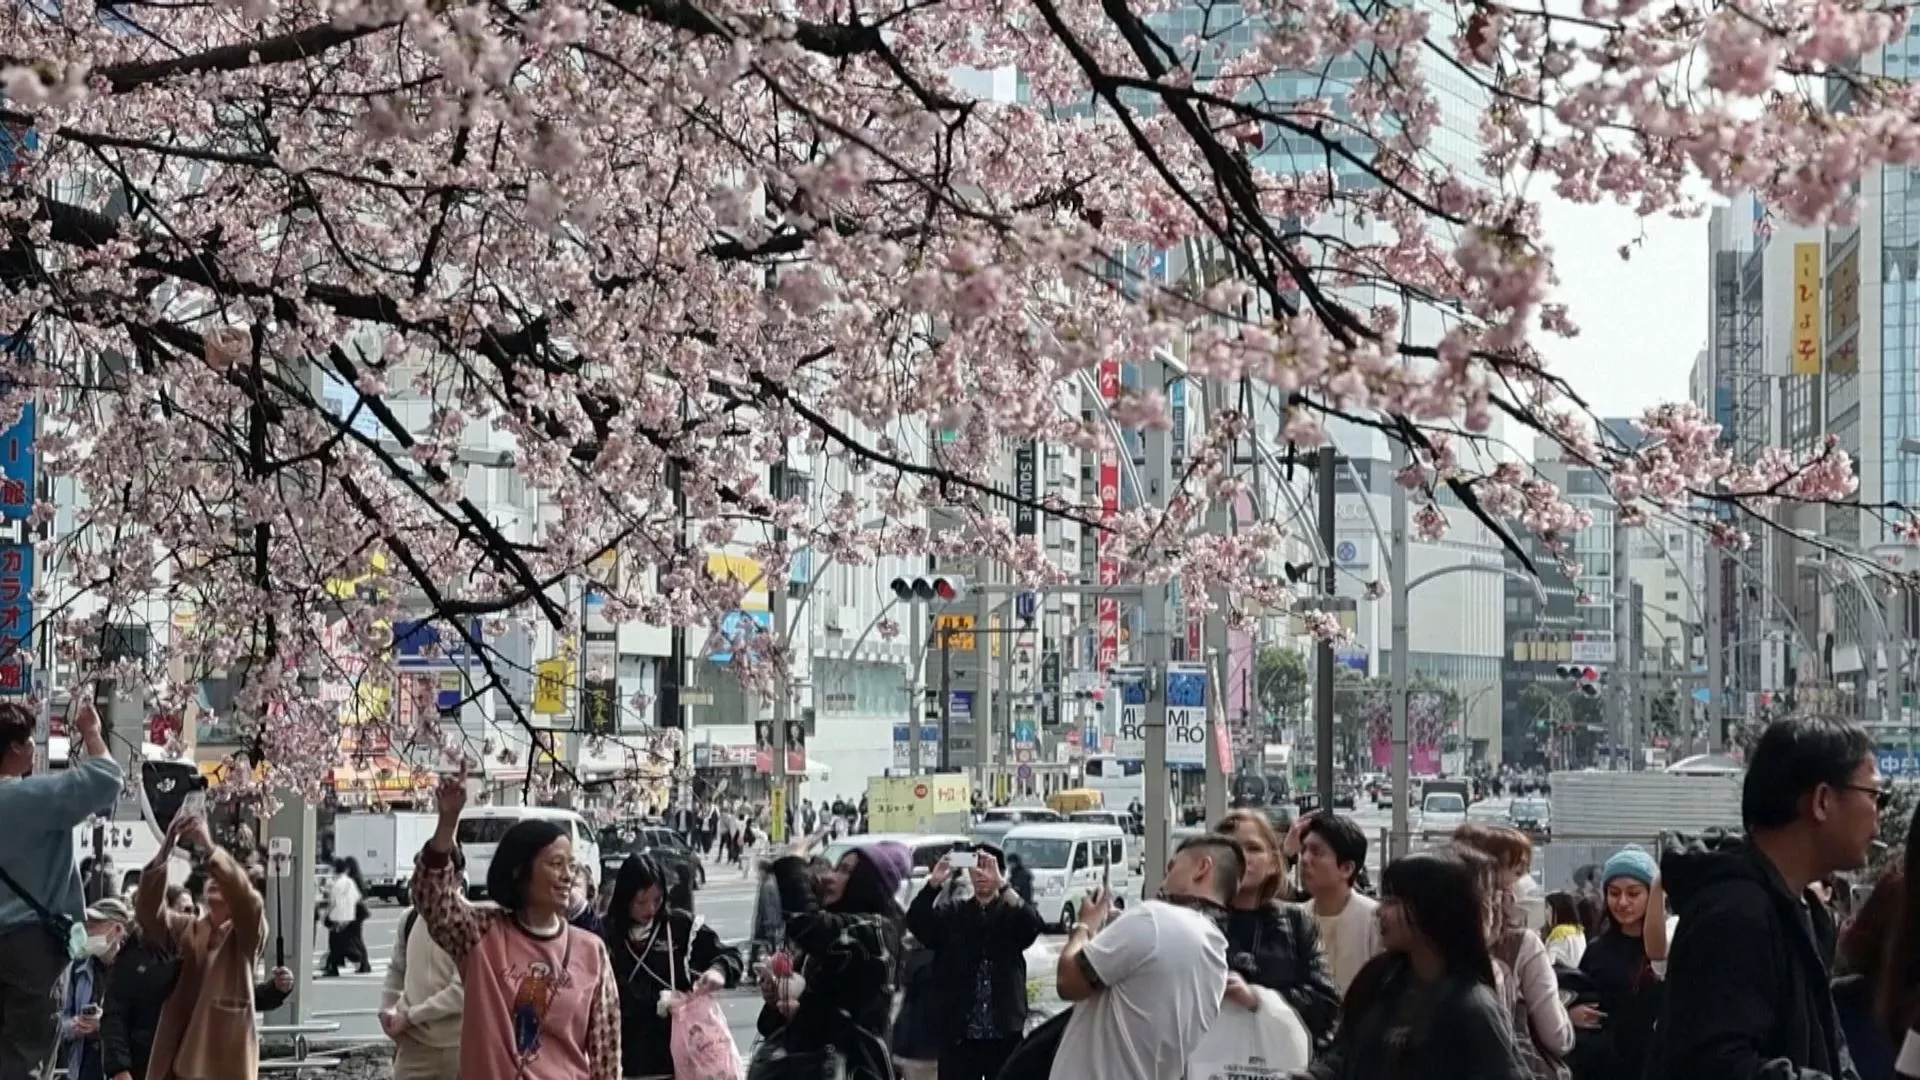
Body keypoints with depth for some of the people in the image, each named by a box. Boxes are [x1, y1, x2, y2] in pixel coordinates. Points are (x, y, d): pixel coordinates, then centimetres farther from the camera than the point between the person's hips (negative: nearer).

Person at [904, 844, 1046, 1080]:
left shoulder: (1012, 910, 4)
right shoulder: (953, 911, 8)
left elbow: (1034, 925, -17)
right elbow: (916, 923, -8)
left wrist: (1001, 884, -27)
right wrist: (934, 883, -24)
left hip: (1003, 1034, -1)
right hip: (958, 1035, 1)